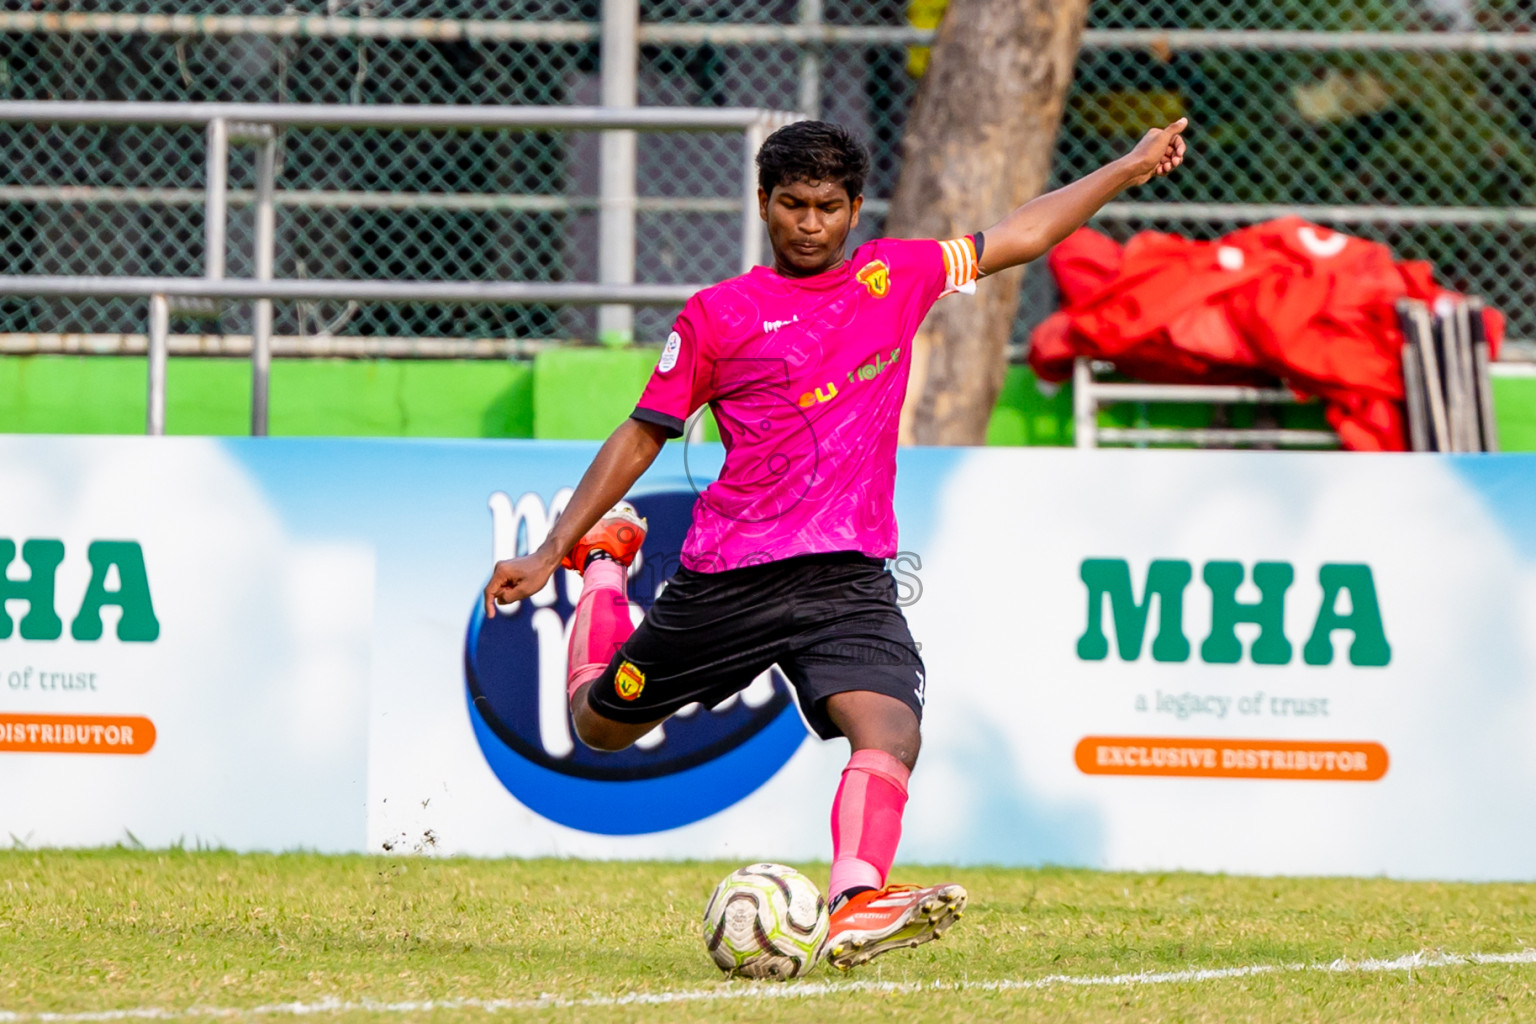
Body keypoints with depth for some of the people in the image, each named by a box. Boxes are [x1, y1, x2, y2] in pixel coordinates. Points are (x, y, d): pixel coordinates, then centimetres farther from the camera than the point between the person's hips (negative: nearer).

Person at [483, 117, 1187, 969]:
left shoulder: (896, 276, 9)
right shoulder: (718, 315, 2)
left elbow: (1021, 234, 19)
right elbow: (641, 437, 8)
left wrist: (1127, 169, 17)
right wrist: (548, 552, 6)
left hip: (849, 578, 1)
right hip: (727, 576, -1)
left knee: (890, 731, -26)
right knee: (601, 727, 15)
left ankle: (857, 908, -40)